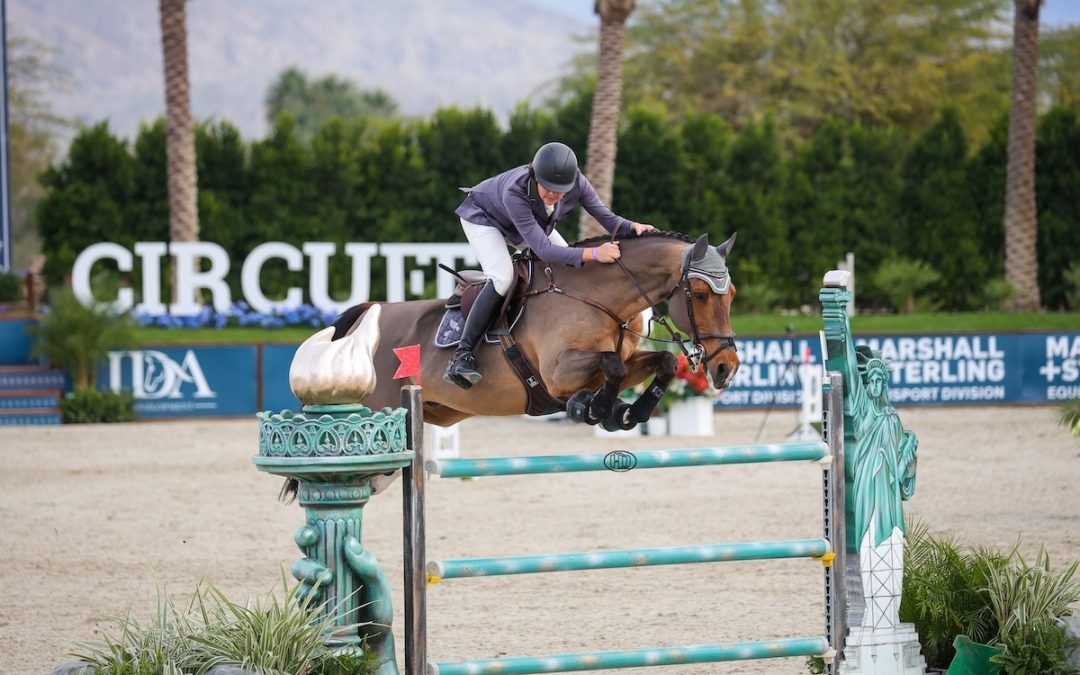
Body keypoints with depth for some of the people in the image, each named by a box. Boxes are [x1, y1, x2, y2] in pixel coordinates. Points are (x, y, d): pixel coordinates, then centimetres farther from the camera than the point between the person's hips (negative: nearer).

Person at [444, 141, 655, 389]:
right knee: (502, 277, -29)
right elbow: (543, 249, -46)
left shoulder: (576, 183, -31)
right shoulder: (514, 193, -45)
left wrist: (631, 226, -40)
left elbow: (606, 217, -18)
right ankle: (462, 355, -29)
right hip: (482, 217, -7)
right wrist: (593, 253, -55)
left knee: (572, 267, 0)